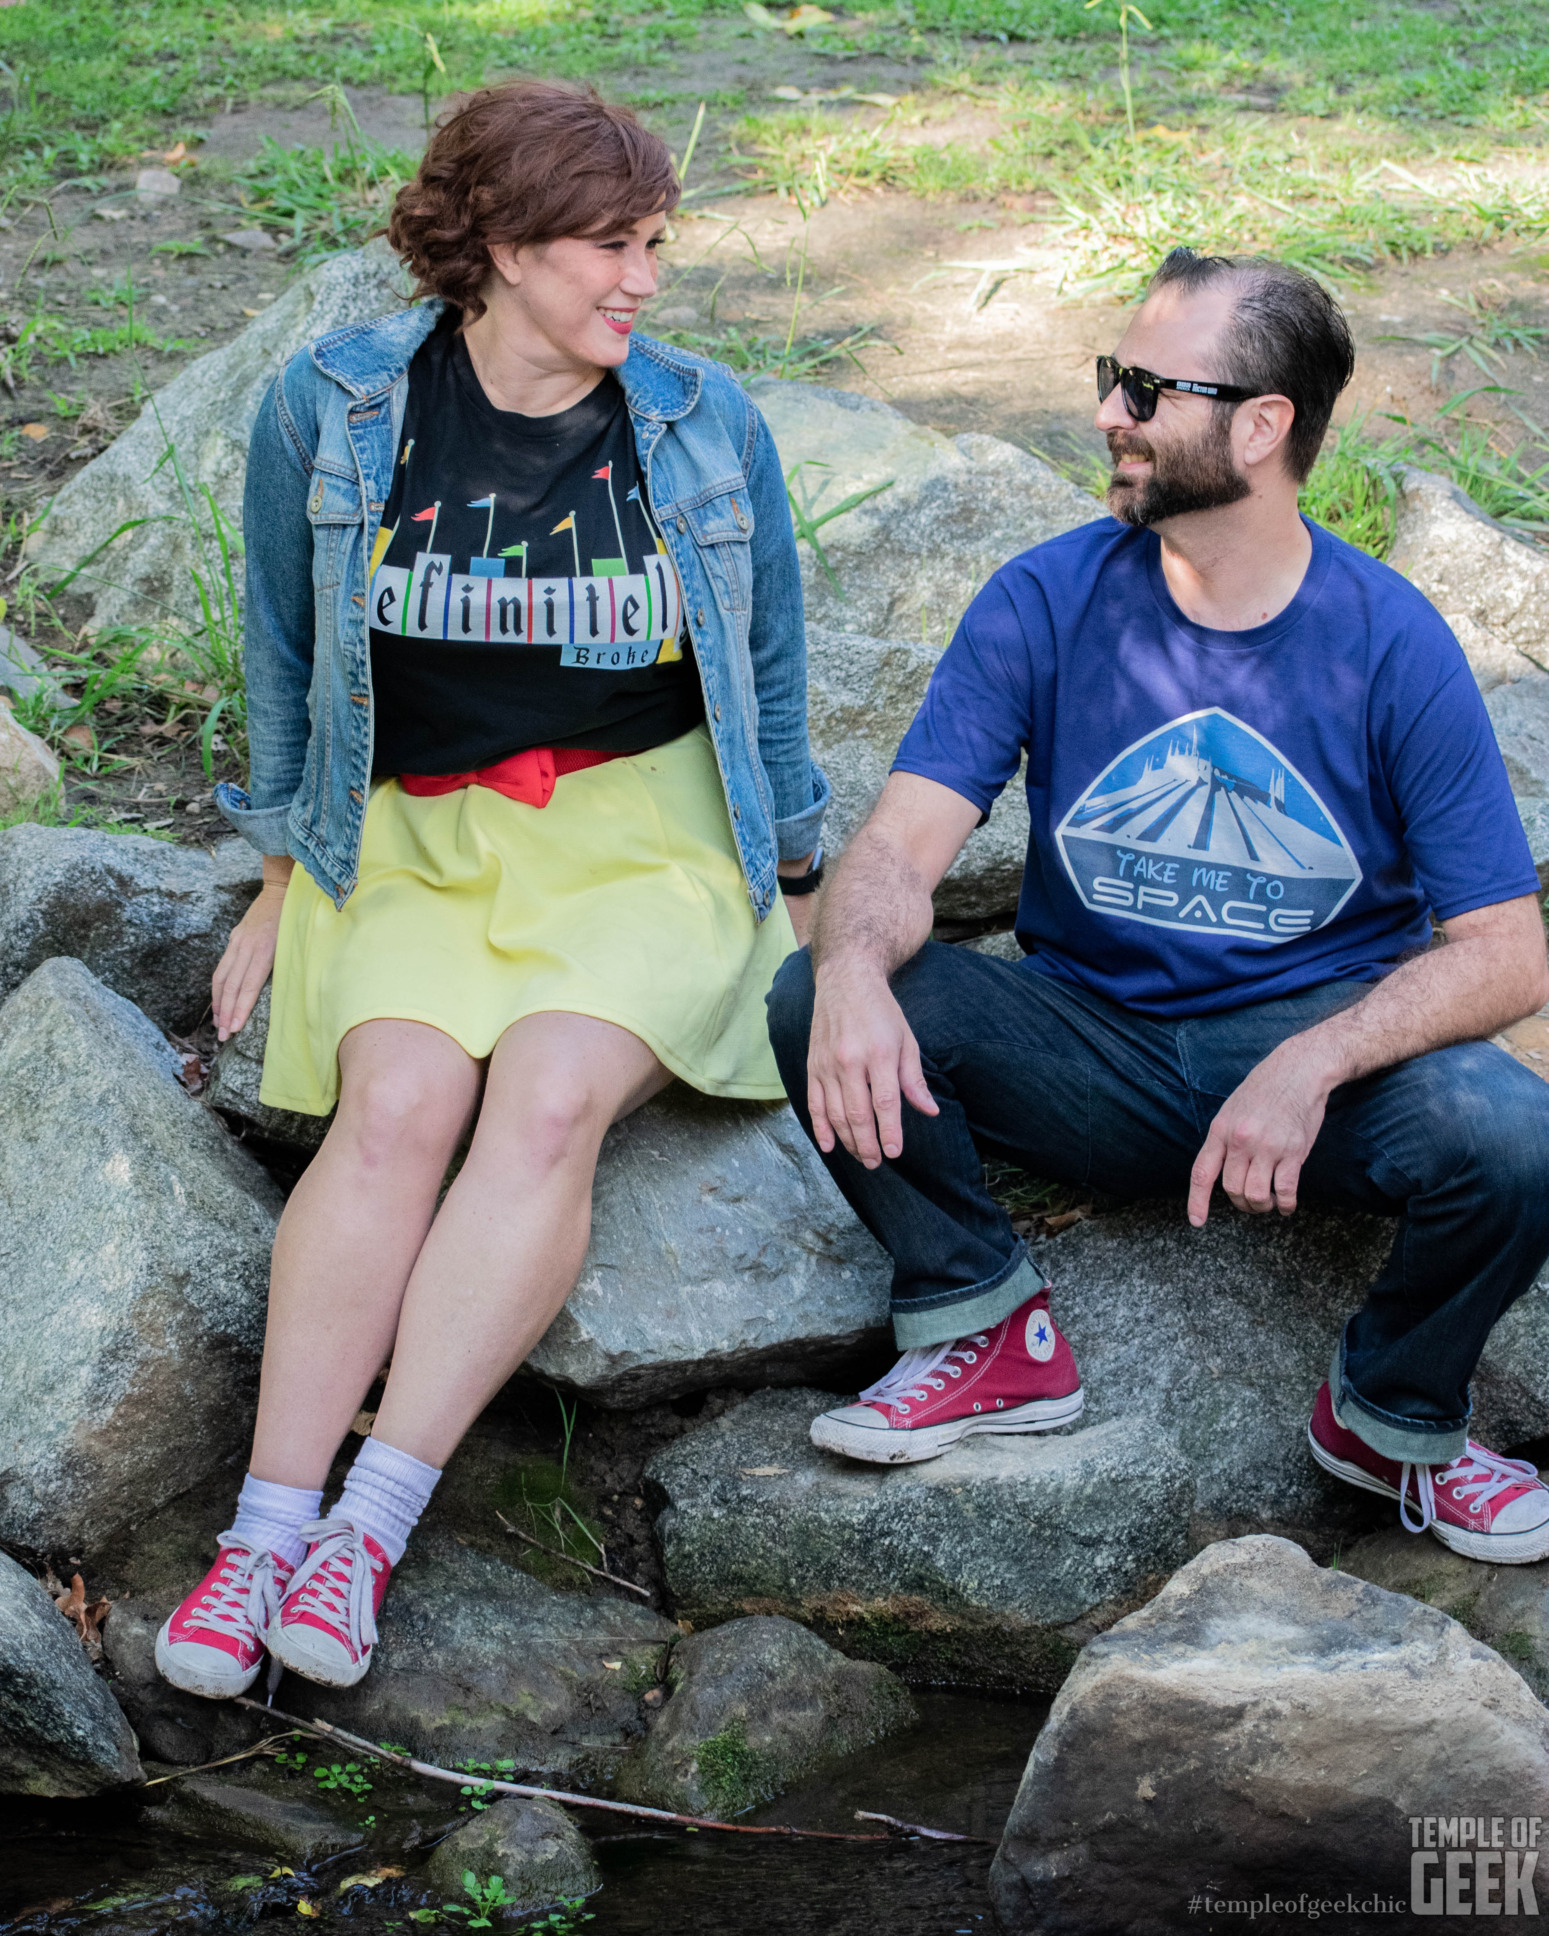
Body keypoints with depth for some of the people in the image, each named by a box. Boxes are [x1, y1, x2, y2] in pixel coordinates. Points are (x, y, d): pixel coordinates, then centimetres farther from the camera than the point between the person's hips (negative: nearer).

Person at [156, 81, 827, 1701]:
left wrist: (792, 897, 15)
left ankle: (373, 1525, -32)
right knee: (395, 1104, -27)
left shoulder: (707, 427, 2)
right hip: (419, 841, 1)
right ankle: (266, 1524, -31)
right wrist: (288, 873, 13)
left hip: (651, 836, 0)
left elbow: (767, 670, 13)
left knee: (547, 1097, -28)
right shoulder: (332, 409, 0)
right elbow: (285, 655, 12)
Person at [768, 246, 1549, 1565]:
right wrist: (854, 971, -39)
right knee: (814, 1002, -24)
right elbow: (902, 847, -13)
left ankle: (1394, 1417, 1)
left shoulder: (1393, 645, -9)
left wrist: (1311, 1063, -30)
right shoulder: (1045, 602, -5)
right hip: (1089, 1050, 1)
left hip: (1320, 1048, -1)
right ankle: (989, 1338, -3)